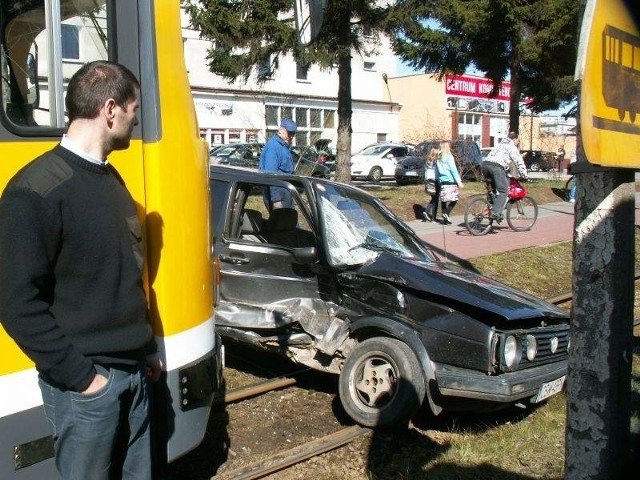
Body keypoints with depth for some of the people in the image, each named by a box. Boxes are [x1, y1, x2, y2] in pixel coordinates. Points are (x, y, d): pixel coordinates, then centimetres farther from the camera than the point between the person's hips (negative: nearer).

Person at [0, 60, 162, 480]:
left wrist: (147, 351, 15)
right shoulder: (36, 190, -17)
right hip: (88, 380, -7)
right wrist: (78, 374, -16)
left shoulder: (110, 178, 9)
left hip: (135, 371, 8)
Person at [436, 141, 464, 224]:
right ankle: (446, 213, -17)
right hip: (450, 181, -6)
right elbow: (453, 170, -11)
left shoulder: (438, 158, 11)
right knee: (454, 199, 0)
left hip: (442, 182, 6)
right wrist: (459, 181, -11)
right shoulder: (449, 157, -7)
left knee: (443, 201, 7)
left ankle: (445, 219, 10)